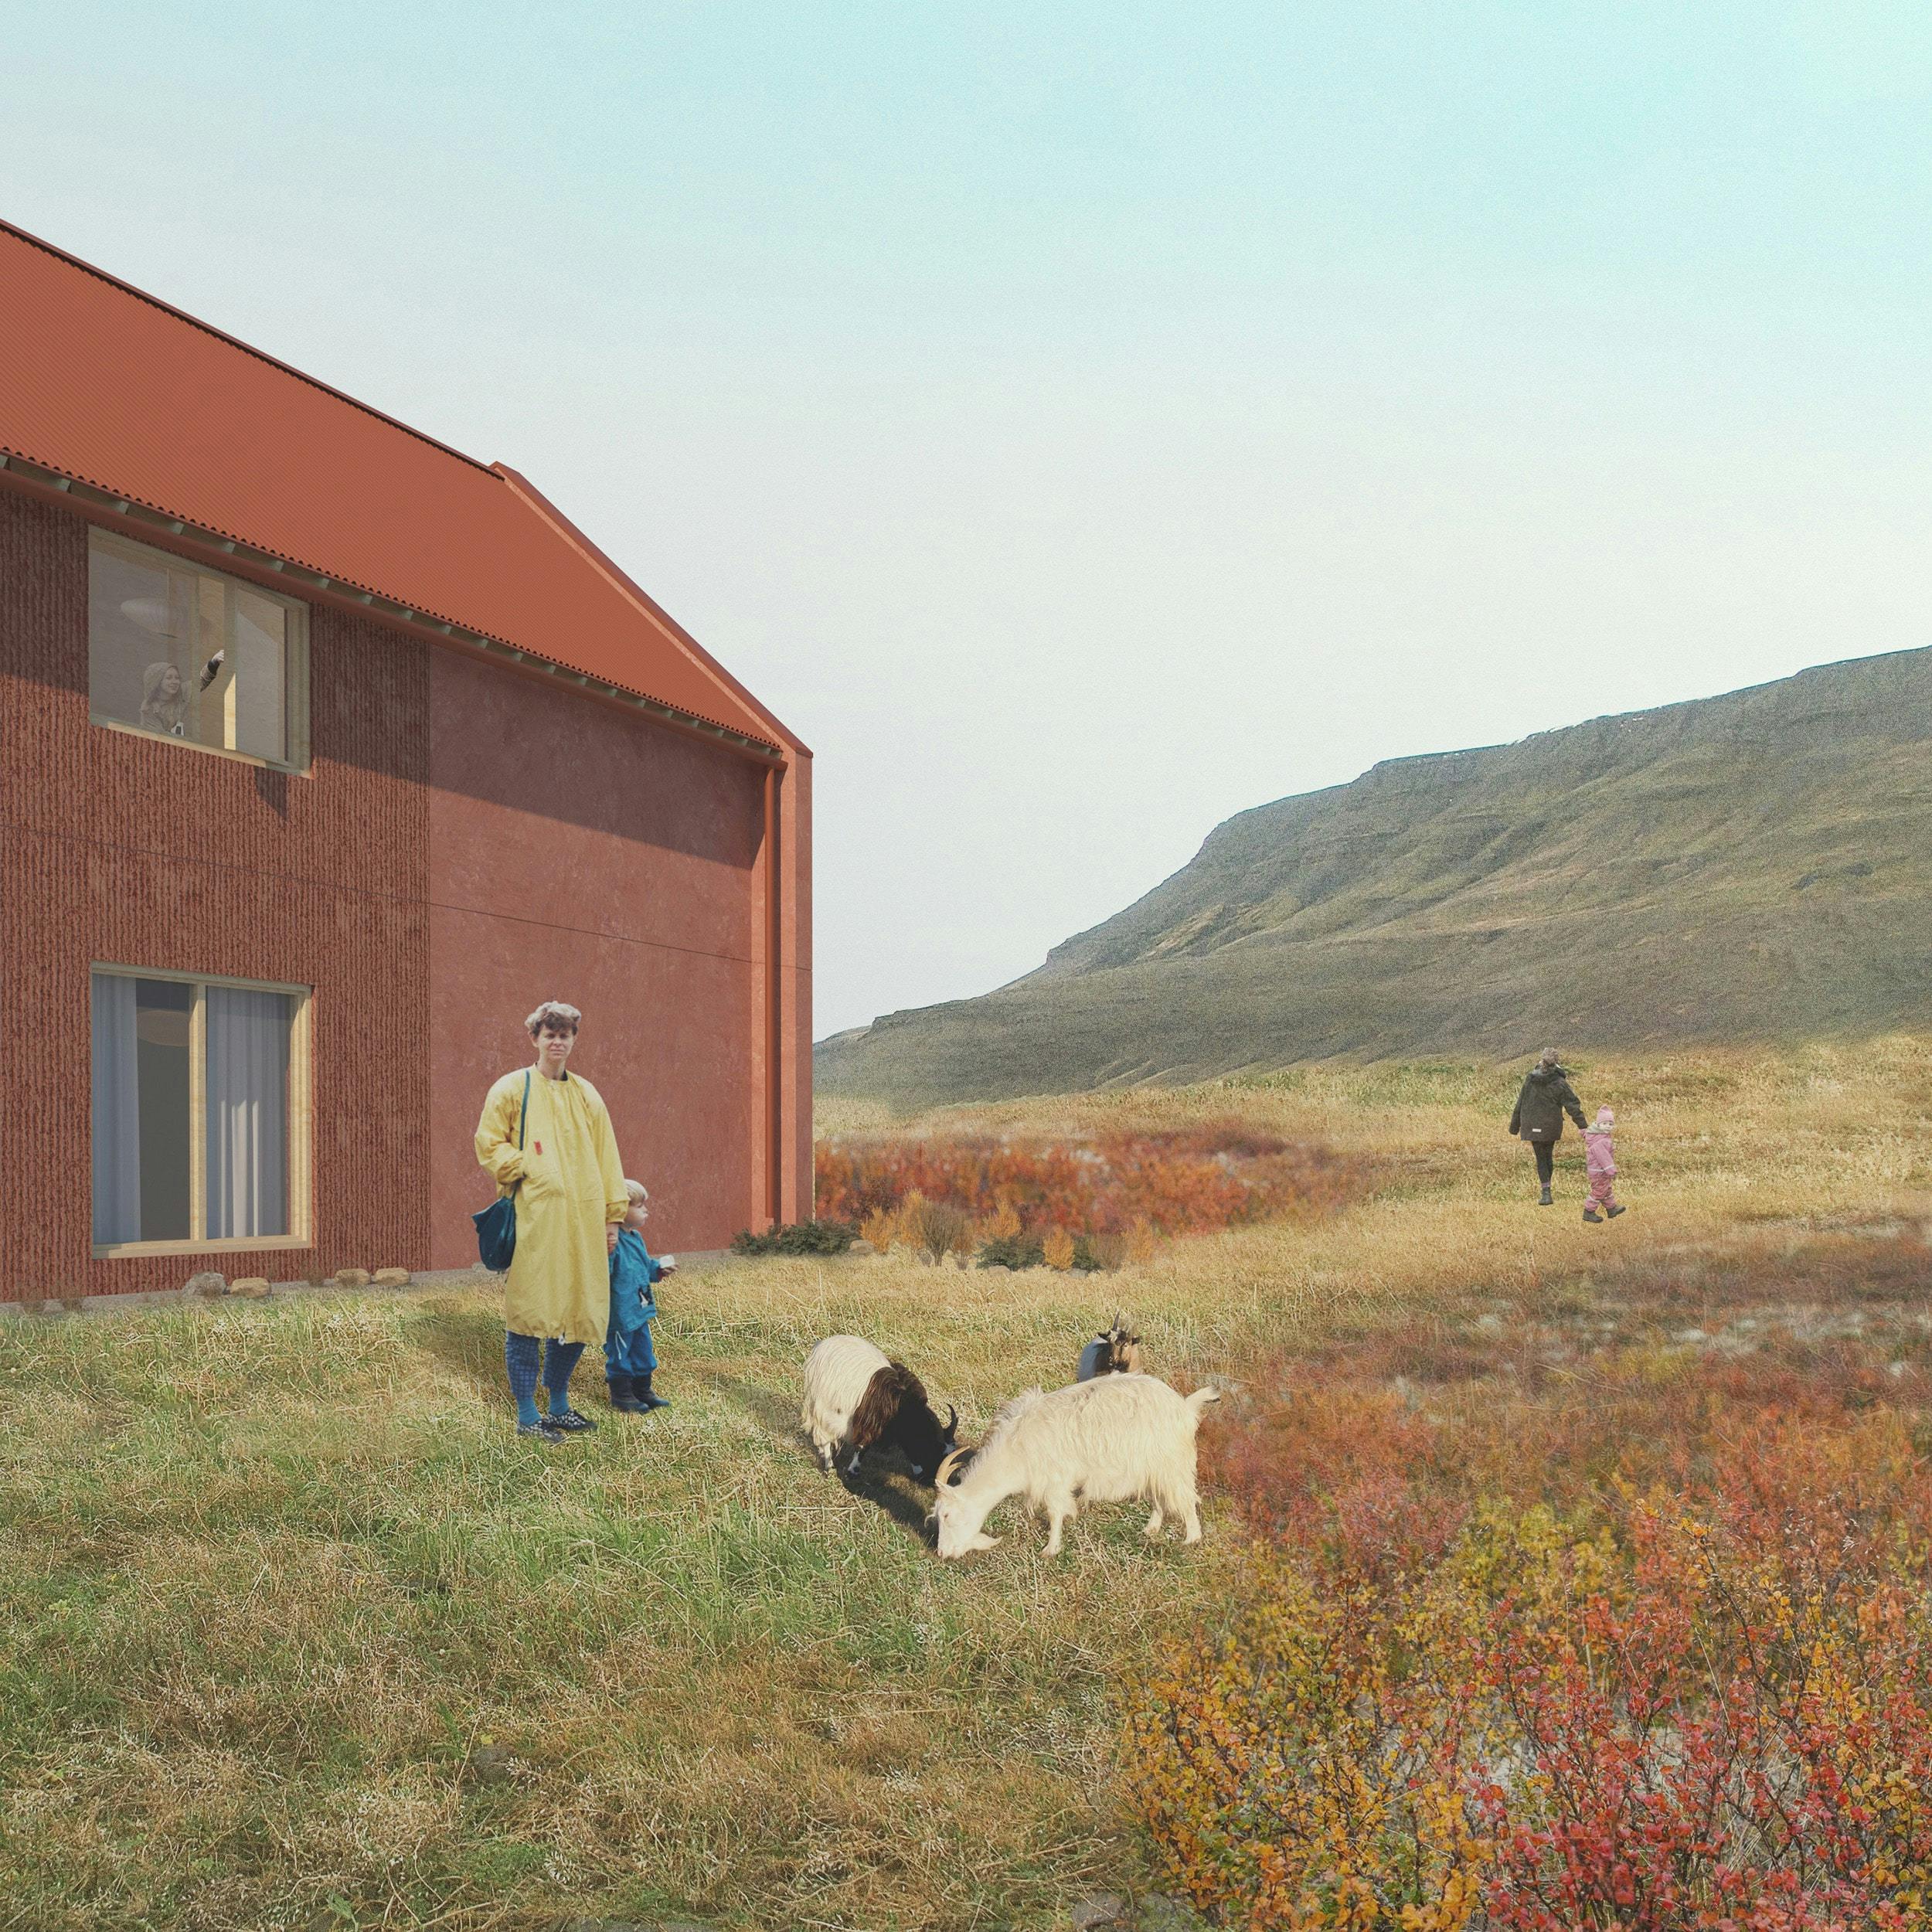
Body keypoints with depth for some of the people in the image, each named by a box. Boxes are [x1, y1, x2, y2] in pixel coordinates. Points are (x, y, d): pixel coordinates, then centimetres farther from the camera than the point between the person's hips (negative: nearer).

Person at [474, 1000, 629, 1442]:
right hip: (532, 1218, -5)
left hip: (581, 1220, 5)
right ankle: (527, 1415, 4)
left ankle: (559, 1404, 22)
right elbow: (490, 1145, 0)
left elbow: (606, 1158, 16)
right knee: (528, 1313, -4)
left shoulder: (586, 1094, 16)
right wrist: (529, 1170, -12)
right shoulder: (512, 1089, 3)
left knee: (577, 1311, 7)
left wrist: (611, 1216, 11)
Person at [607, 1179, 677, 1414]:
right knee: (619, 1353, 4)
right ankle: (621, 1395, 16)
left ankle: (642, 1390, 31)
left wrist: (660, 1268, 10)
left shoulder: (636, 1238, 11)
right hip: (620, 1313, -10)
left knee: (643, 1350, 18)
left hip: (639, 1311, 10)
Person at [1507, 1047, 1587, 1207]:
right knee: (1549, 1156, 18)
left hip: (1533, 1126, 0)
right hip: (1551, 1126, 0)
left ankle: (1546, 1193, -9)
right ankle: (1546, 1189, 26)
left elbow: (1521, 1102, 1)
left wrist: (1515, 1125, 10)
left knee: (1541, 1158, 4)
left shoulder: (1530, 1078, -6)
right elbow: (1573, 1105, -11)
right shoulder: (1559, 1083, -10)